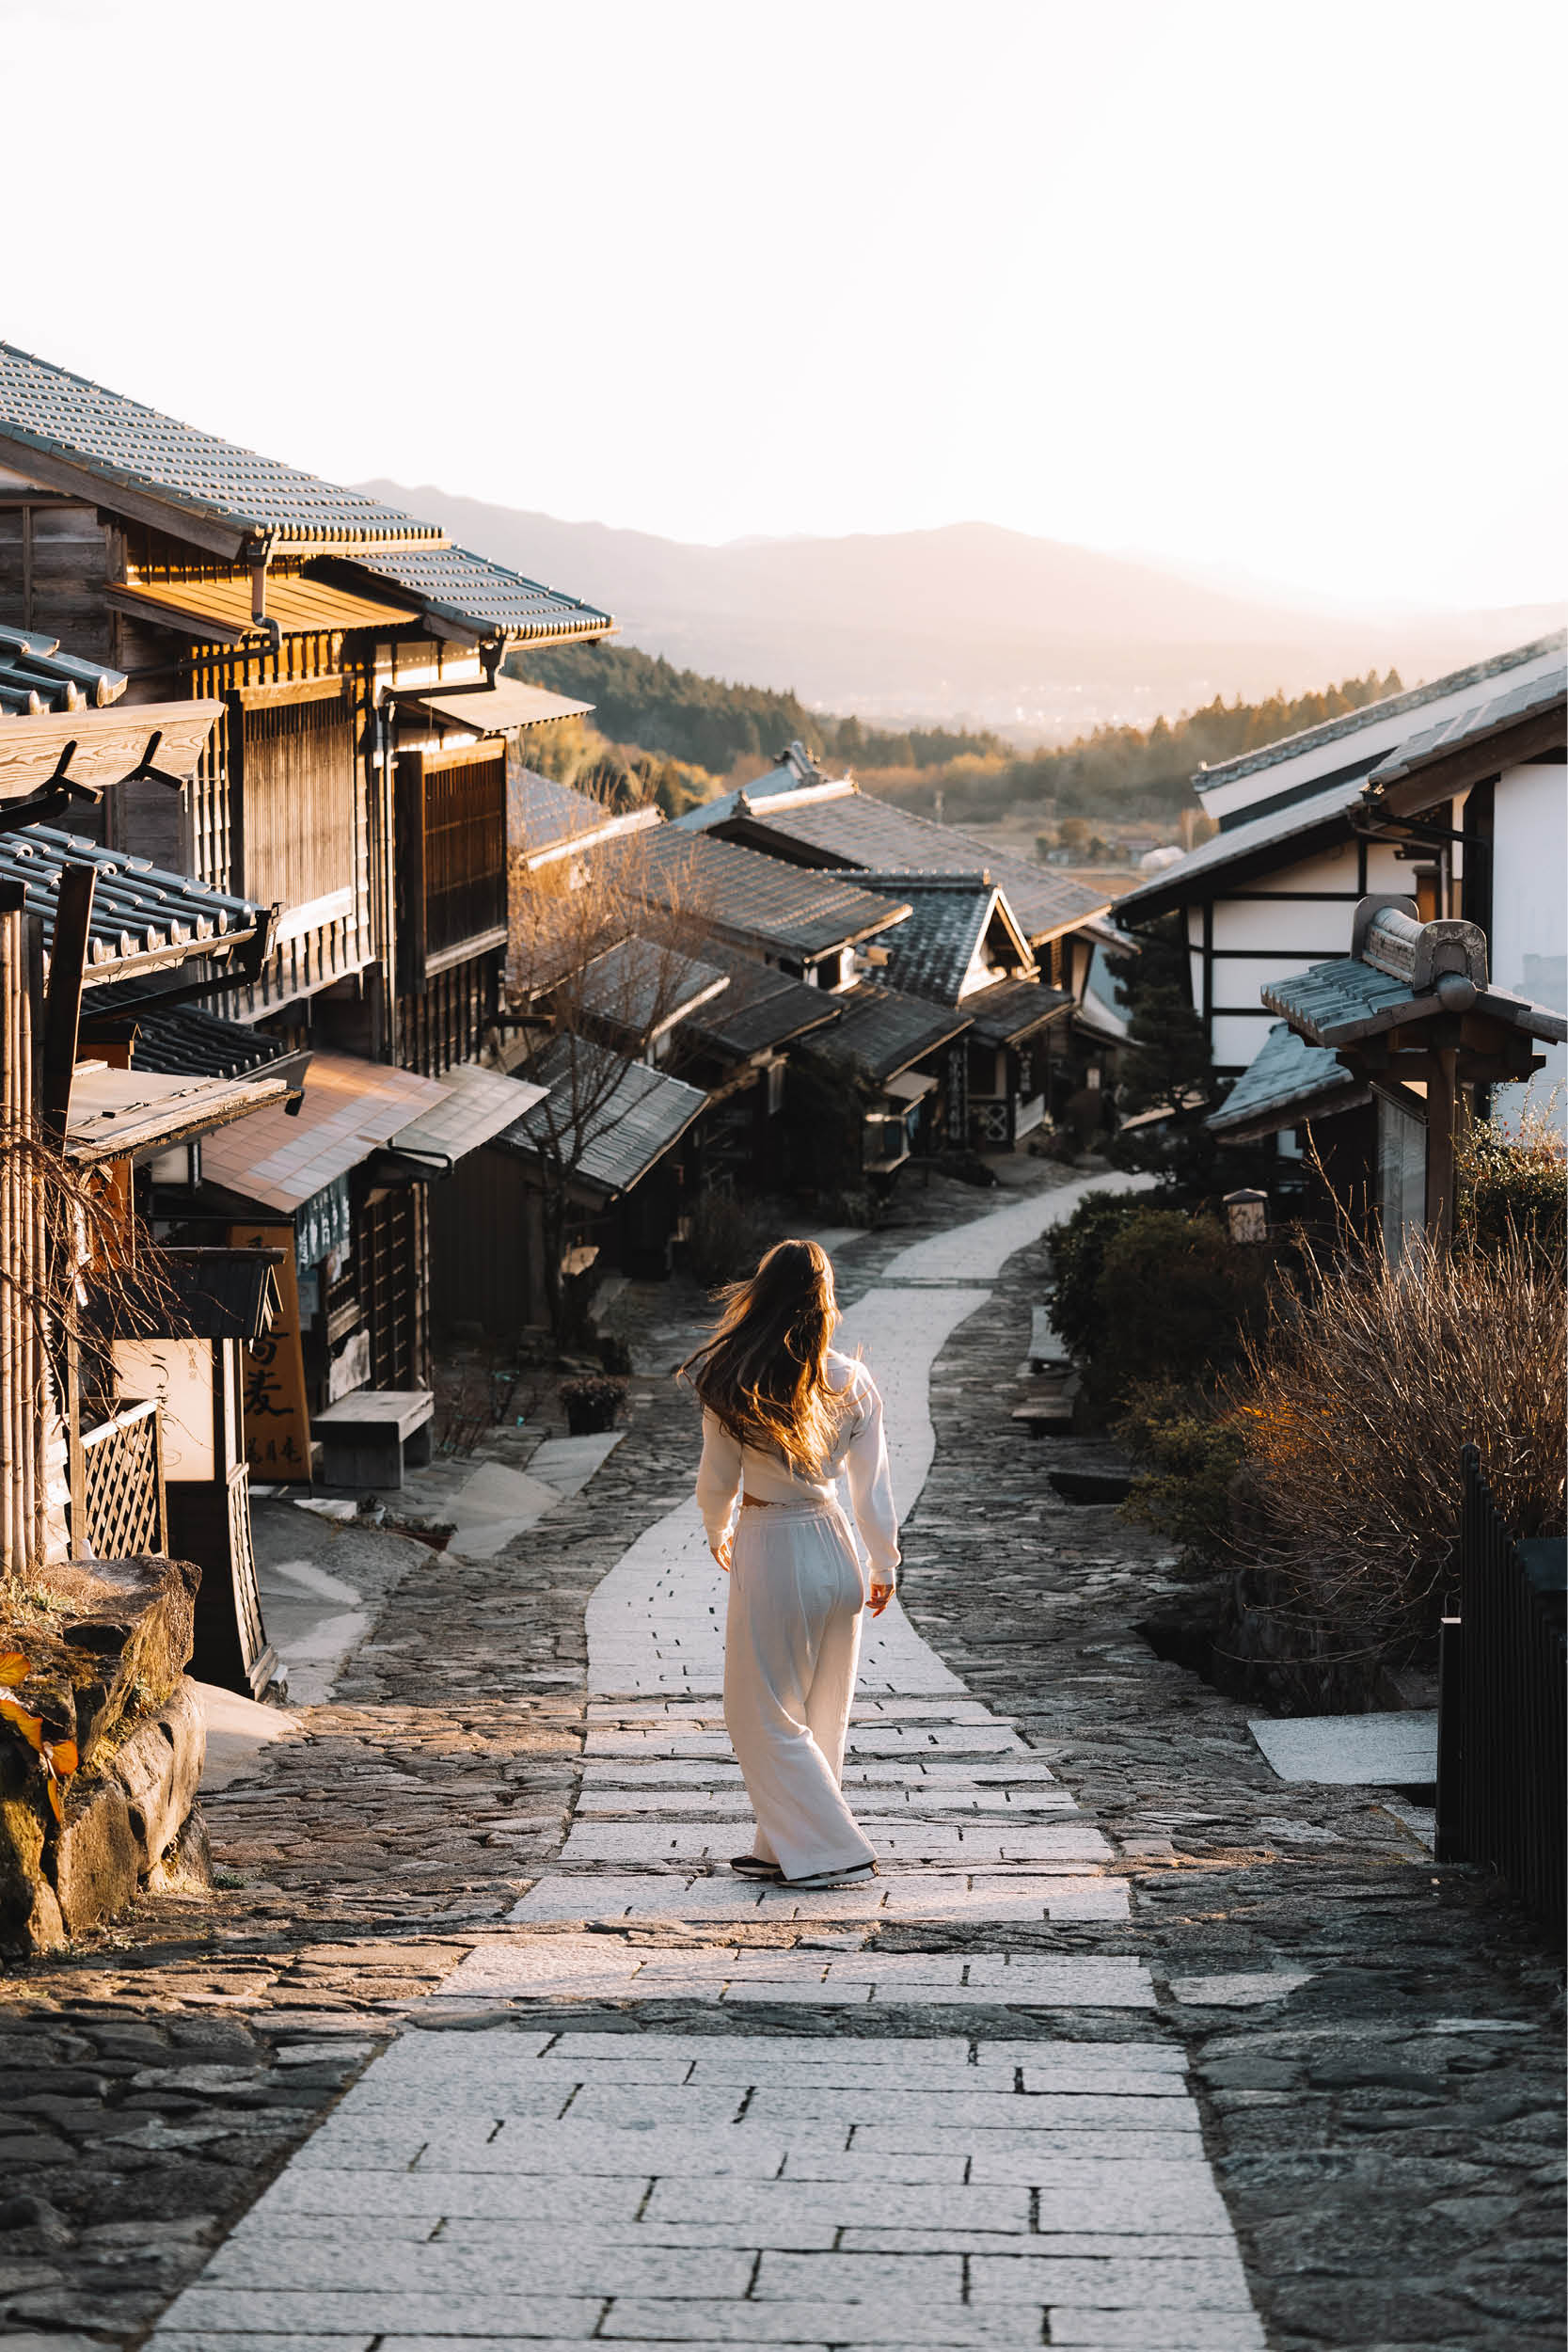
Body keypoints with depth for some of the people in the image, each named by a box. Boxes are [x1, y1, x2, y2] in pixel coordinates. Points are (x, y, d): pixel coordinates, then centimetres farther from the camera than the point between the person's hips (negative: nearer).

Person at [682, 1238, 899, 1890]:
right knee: (820, 1715, 16)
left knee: (765, 1717, 6)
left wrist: (718, 1534, 17)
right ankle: (784, 1848, 27)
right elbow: (873, 1488, 1)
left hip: (770, 1553, -5)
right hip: (836, 1549, 5)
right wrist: (884, 1566, 14)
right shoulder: (852, 1384, -3)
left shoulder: (732, 1384, -12)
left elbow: (717, 1482, -4)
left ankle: (834, 1852, 2)